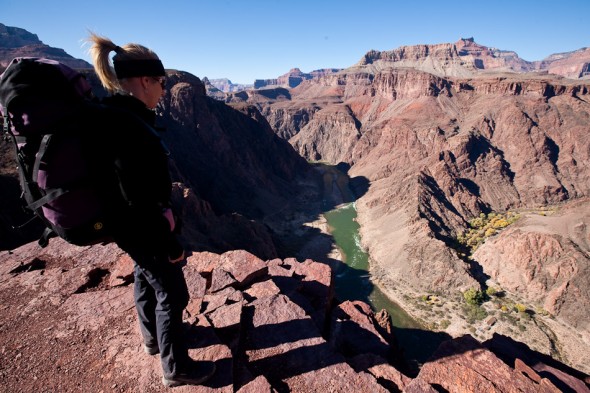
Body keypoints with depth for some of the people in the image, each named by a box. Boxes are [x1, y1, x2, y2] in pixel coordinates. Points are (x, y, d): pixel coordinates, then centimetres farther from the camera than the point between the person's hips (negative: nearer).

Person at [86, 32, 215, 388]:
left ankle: (153, 338, 52)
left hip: (134, 224, 10)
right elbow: (138, 199, -27)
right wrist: (170, 244, -18)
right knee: (172, 294, 7)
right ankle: (177, 368, 29)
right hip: (142, 229, -10)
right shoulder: (128, 126, -28)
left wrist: (162, 210, 16)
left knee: (146, 279, 27)